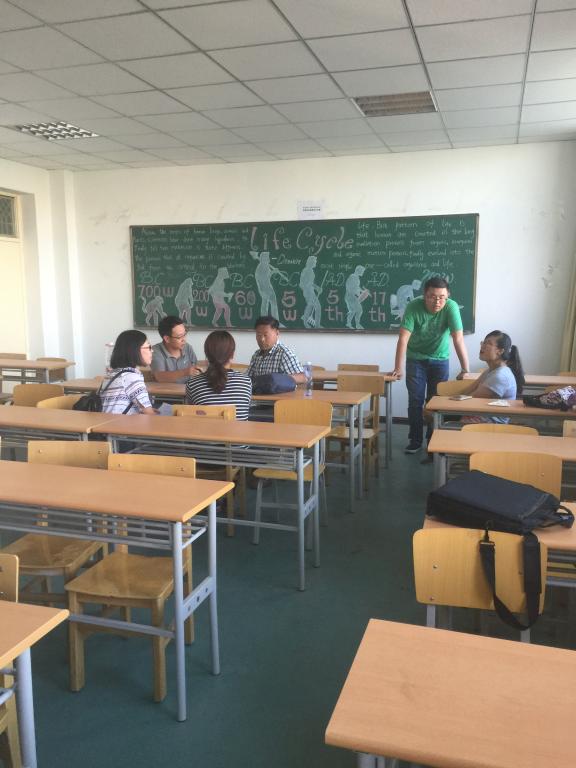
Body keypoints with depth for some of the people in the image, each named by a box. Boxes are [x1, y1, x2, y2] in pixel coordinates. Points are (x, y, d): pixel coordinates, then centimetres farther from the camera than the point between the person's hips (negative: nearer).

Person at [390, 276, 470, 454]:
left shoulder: (451, 307, -23)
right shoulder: (414, 307, -23)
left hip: (440, 359, 0)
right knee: (415, 401, 0)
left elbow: (458, 340, -26)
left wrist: (465, 370, -28)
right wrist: (398, 369, -29)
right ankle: (415, 440, 13)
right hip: (416, 358, 0)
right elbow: (403, 338, -26)